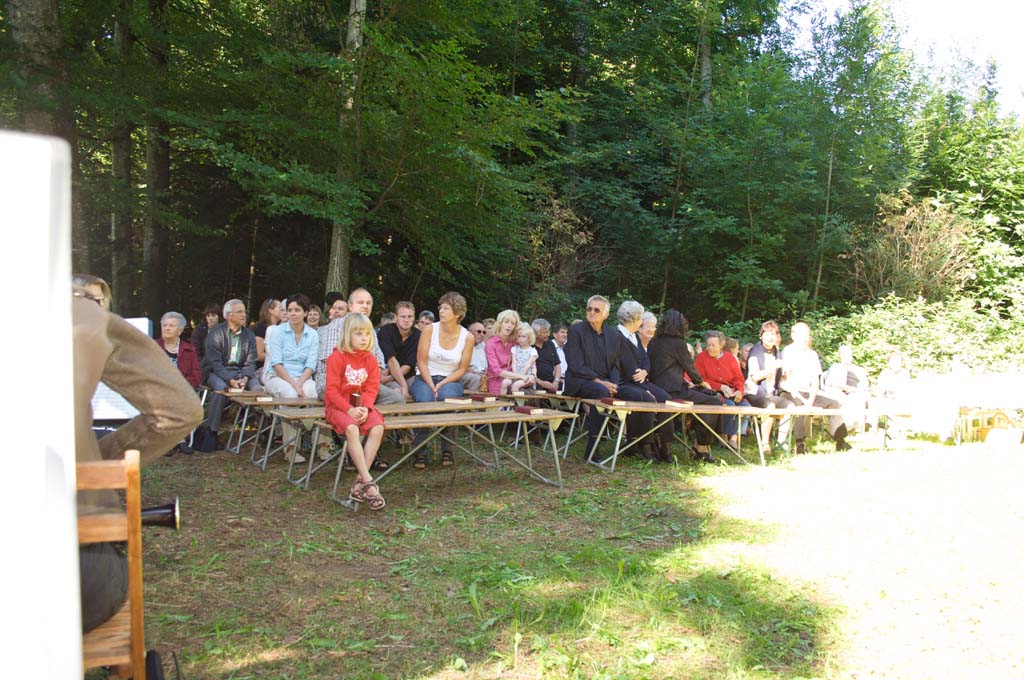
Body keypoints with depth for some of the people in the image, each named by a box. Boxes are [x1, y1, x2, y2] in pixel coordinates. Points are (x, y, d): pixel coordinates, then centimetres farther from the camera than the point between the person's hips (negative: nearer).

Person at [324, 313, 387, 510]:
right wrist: (349, 409, -22)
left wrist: (365, 408, -17)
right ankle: (369, 482, -34)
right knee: (352, 429, -34)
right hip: (337, 406, -4)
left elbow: (371, 389, 3)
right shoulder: (336, 358, -5)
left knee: (378, 427, -26)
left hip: (362, 406, 4)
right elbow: (332, 390, -11)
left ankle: (359, 481, -23)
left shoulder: (371, 360, 8)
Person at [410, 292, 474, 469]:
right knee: (424, 400, -33)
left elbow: (462, 369, 0)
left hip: (451, 380, 0)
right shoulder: (429, 330, -4)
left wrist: (442, 384, -13)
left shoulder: (466, 337, -2)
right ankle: (420, 452, -24)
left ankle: (448, 451, -19)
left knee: (447, 399, -34)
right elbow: (421, 362, -4)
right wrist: (431, 386, -16)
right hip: (425, 378, 0)